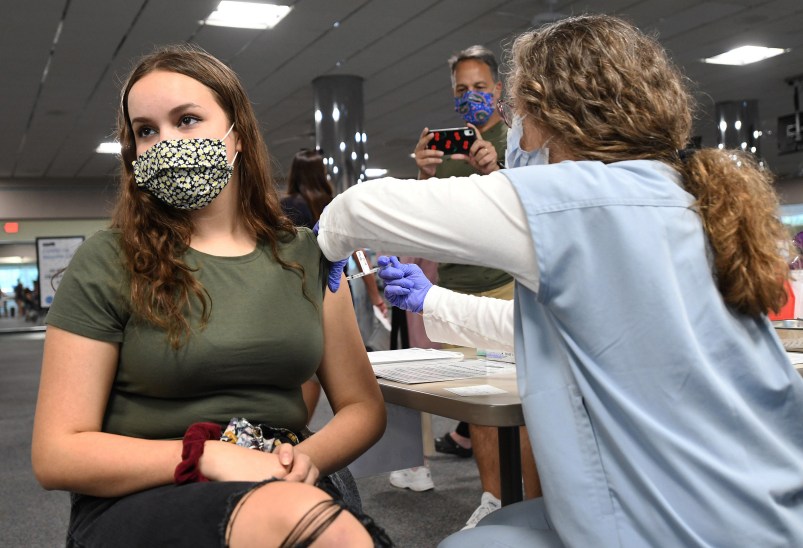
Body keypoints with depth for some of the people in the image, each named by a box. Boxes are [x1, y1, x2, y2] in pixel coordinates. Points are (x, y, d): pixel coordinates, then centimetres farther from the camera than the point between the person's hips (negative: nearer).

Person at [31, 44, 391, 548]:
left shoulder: (307, 256, 7)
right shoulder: (108, 264, -2)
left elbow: (363, 406, 11)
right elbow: (56, 454, -4)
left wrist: (309, 456, -11)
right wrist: (210, 457, -16)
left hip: (284, 490, 4)